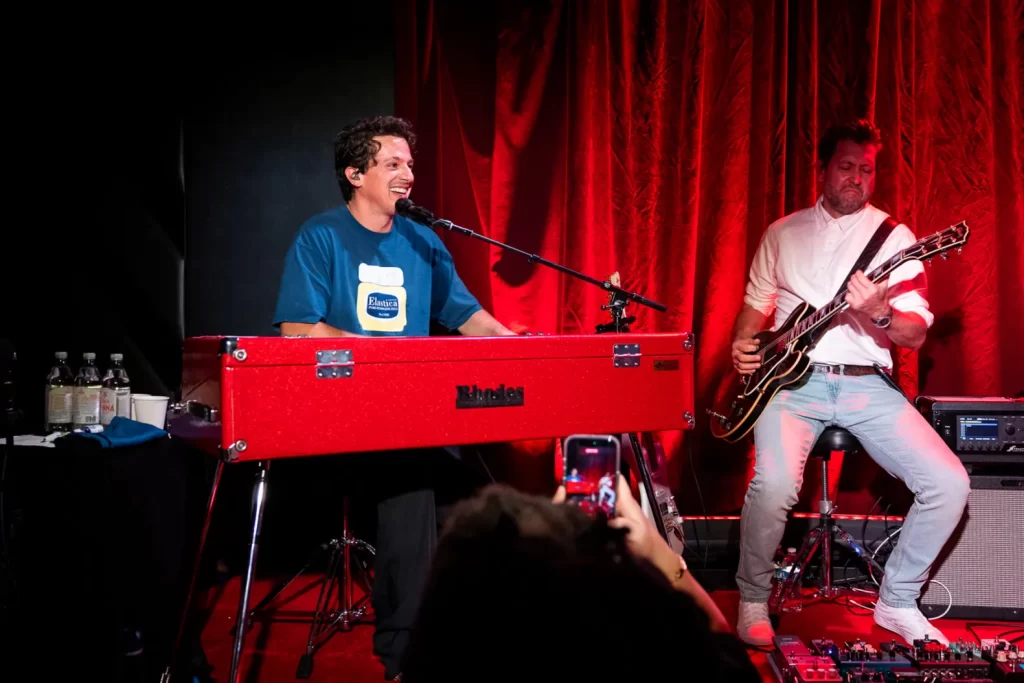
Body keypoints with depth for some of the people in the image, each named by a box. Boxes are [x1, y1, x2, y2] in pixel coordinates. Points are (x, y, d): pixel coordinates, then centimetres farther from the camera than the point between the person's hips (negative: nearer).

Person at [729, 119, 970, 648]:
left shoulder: (894, 237, 6)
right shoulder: (783, 234, 12)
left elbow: (916, 335, -1)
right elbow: (756, 303, 21)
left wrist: (879, 315, -22)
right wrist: (744, 344, 0)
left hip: (868, 386, 1)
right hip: (794, 381, -1)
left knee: (949, 484, -15)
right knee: (774, 485, -29)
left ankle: (897, 602, 7)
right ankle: (753, 600, -2)